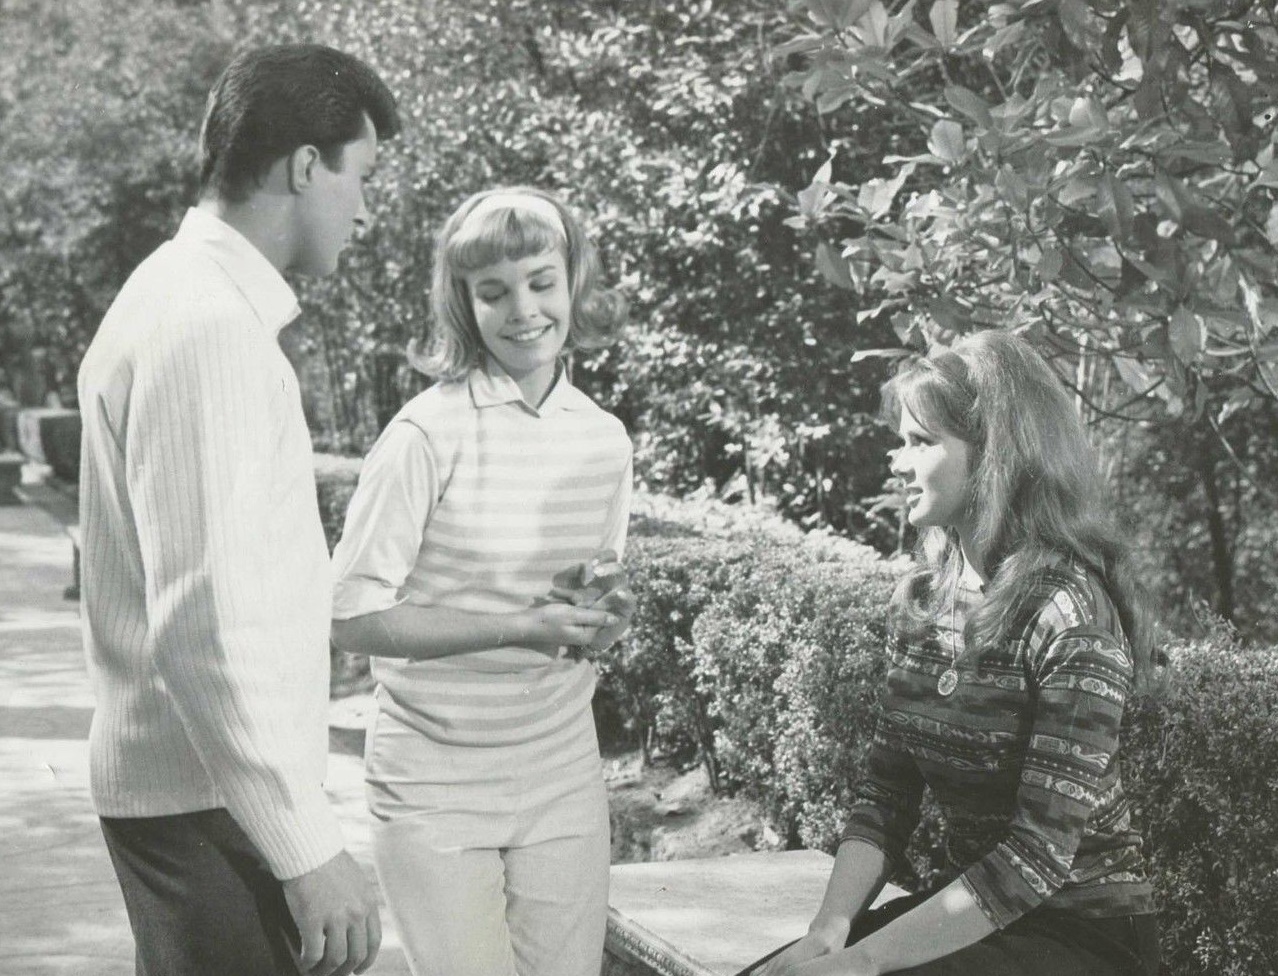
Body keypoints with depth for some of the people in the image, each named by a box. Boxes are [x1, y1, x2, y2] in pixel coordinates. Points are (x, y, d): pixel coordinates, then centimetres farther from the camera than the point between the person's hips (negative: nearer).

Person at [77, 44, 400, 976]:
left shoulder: (183, 295, 13)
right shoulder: (212, 328, -19)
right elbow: (203, 627, -25)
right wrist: (308, 849, -23)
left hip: (185, 788, 10)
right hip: (212, 802, -10)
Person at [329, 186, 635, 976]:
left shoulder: (605, 441, 5)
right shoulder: (428, 434, -12)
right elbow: (354, 618, -15)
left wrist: (605, 621, -7)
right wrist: (525, 627, -19)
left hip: (562, 779, 5)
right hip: (436, 786, -4)